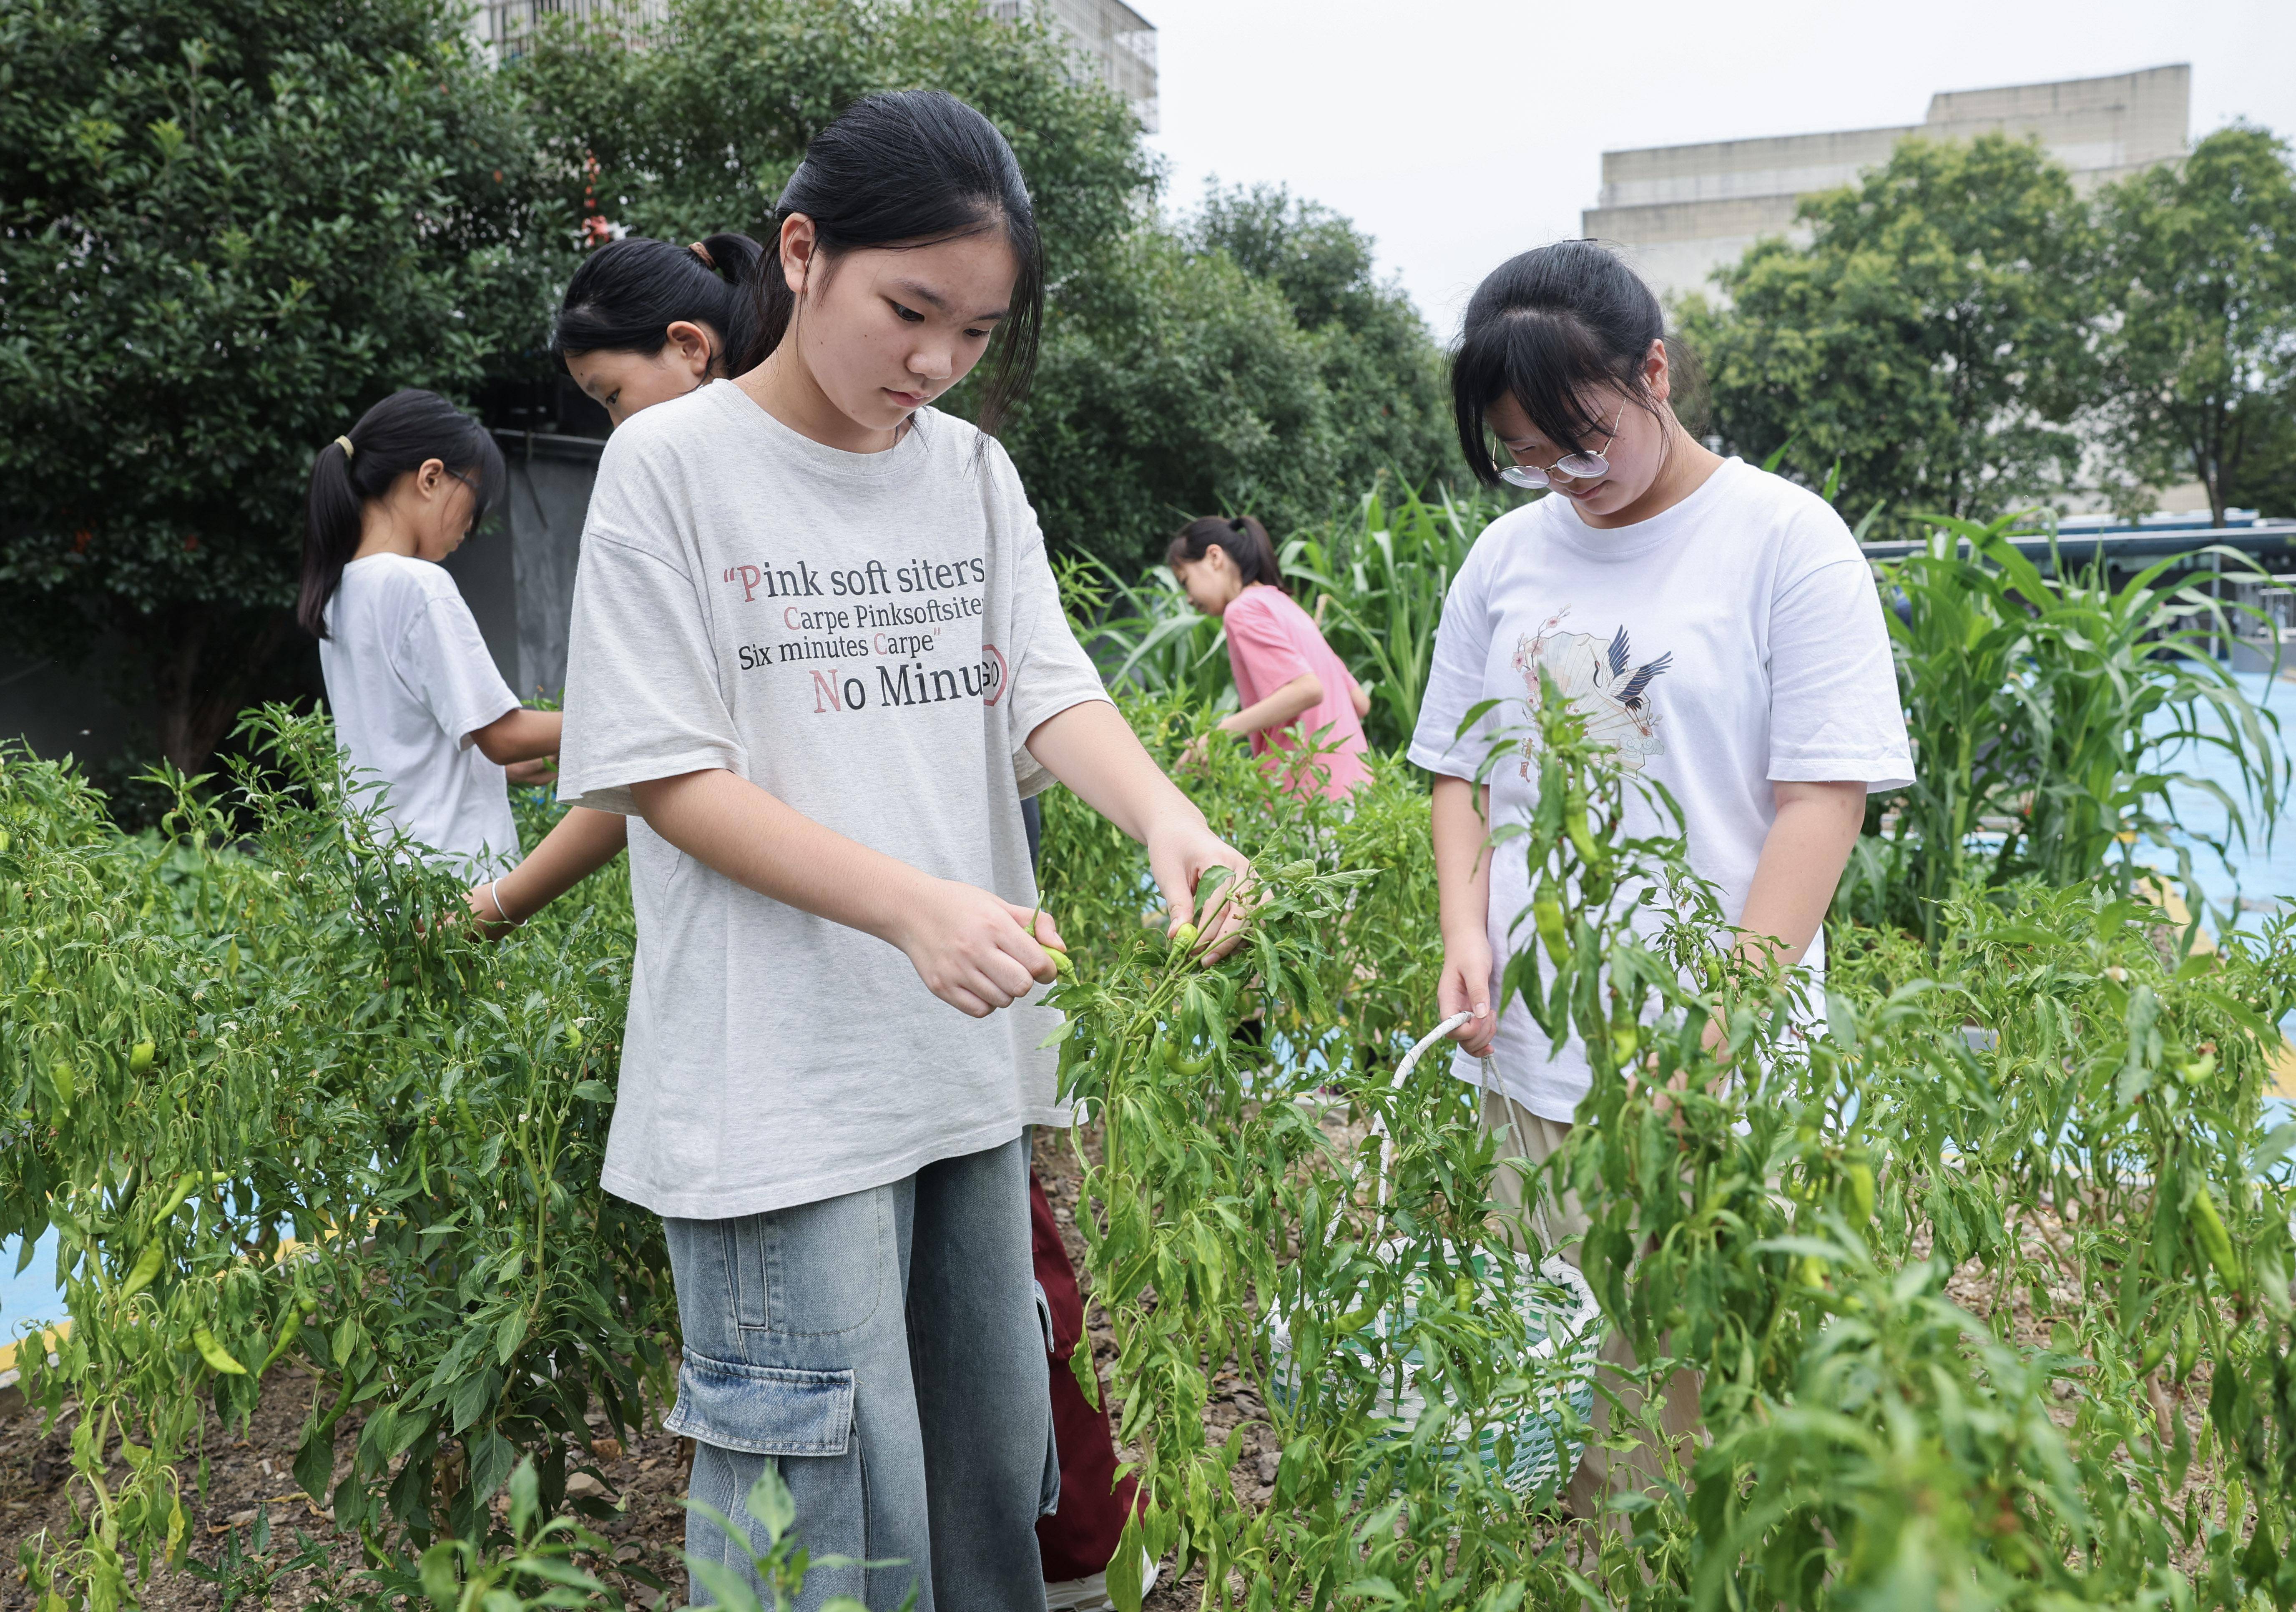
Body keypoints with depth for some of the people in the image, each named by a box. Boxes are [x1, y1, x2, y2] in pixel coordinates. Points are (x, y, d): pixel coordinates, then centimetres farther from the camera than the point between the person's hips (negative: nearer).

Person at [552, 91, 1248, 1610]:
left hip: (971, 1064, 6)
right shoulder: (674, 462, -7)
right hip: (782, 1087, -6)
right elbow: (667, 775, -11)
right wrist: (915, 905, -23)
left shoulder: (976, 471, 9)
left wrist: (1168, 815, -19)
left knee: (996, 1473, 17)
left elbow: (1052, 691, 3)